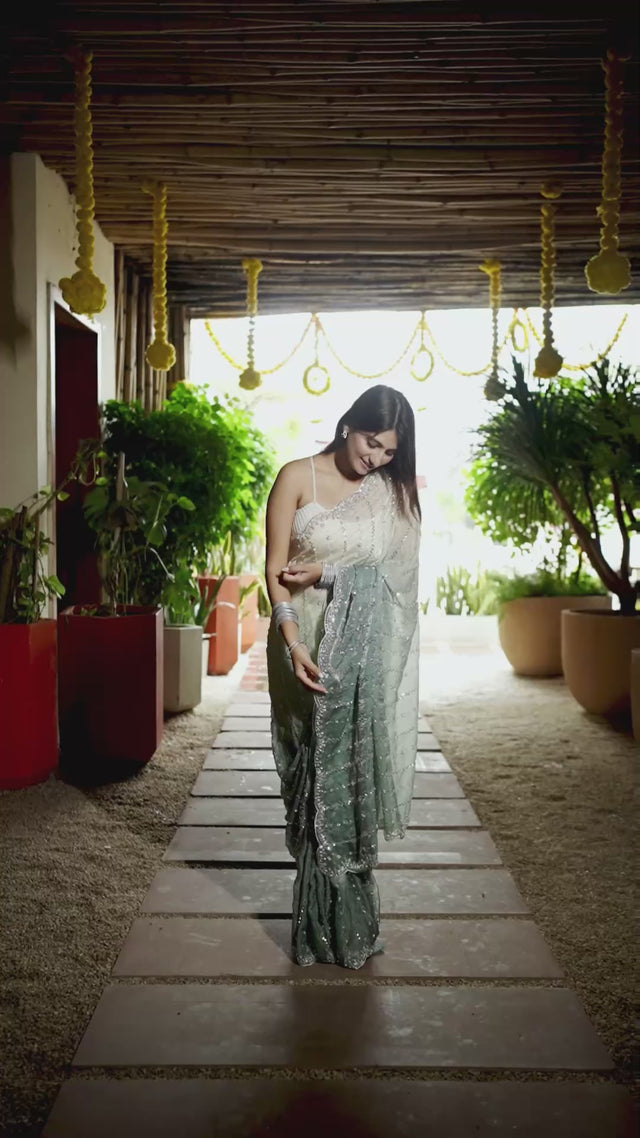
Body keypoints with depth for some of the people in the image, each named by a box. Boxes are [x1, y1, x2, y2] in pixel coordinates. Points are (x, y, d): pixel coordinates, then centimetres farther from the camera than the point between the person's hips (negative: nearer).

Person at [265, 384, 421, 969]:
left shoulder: (394, 490, 9)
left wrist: (323, 573, -11)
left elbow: (392, 569, 1)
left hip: (367, 653, 2)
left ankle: (350, 925, 15)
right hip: (308, 645, -2)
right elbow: (277, 569, -6)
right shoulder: (298, 477, 0)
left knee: (357, 774, 1)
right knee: (316, 776, 1)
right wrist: (293, 642, -18)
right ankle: (320, 927, 15)